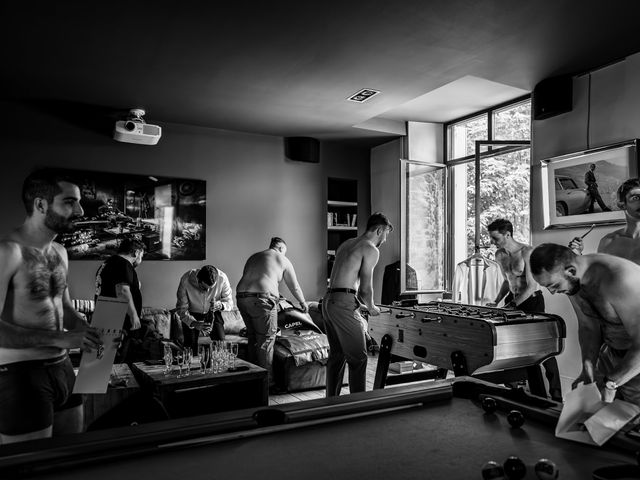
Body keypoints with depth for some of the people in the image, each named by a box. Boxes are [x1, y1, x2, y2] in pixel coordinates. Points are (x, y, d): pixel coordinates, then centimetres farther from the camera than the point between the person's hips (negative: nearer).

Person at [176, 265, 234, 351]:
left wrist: (220, 305, -38)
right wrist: (194, 323, -38)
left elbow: (229, 302, -15)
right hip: (192, 314, -1)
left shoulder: (222, 278, -28)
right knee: (190, 345, -9)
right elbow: (181, 309, -21)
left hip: (213, 314, 1)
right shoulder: (186, 280, -30)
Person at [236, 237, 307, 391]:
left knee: (253, 338, 17)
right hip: (262, 299, -6)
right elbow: (294, 286, 19)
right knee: (266, 340, -1)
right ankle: (267, 383, 2)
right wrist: (303, 302, 36)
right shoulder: (282, 260, 11)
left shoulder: (253, 257, 26)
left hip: (241, 296, 6)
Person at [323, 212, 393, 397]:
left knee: (336, 355, 17)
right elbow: (366, 288, -8)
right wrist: (371, 308, 9)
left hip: (328, 300, 9)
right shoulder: (371, 250, -6)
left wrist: (363, 304, 21)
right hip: (344, 303, -9)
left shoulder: (346, 244, 20)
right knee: (358, 358, -1)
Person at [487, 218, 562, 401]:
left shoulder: (527, 252, -19)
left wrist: (511, 306, -22)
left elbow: (531, 286, -20)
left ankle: (556, 393, 4)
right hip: (513, 300, 7)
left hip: (532, 300, -7)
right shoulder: (499, 255, 4)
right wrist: (496, 302, 6)